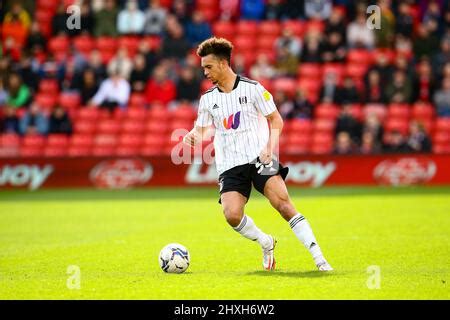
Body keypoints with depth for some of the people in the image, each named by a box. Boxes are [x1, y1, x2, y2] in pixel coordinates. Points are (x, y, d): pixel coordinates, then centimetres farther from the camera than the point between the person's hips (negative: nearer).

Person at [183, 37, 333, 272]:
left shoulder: (252, 88, 1)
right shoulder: (207, 99, 11)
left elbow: (276, 120, 5)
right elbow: (201, 130, 17)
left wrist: (270, 148, -10)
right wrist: (192, 137, -7)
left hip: (259, 158, -3)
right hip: (229, 166, 3)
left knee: (283, 204, -20)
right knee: (232, 215, -20)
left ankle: (319, 258, -18)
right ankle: (266, 243, 8)